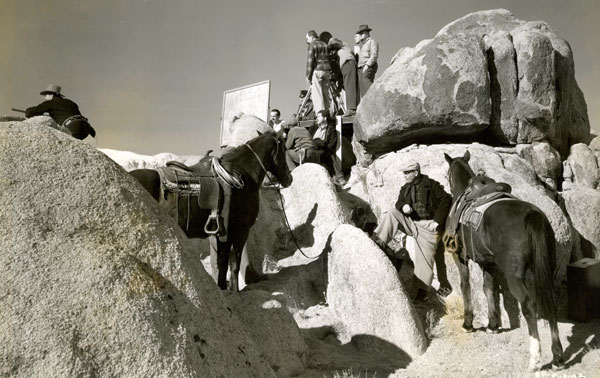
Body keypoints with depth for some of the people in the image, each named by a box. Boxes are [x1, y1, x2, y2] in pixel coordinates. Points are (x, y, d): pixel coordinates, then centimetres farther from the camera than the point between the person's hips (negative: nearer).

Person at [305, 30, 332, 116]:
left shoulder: (312, 45, -3)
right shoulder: (325, 45, 17)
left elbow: (310, 61, -8)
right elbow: (328, 59, 16)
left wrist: (308, 75, -5)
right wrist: (329, 72, 17)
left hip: (317, 71, -6)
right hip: (327, 70, 7)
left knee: (317, 95, -8)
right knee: (325, 94, 9)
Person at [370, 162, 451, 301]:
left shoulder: (431, 185, -6)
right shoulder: (405, 188, 11)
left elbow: (446, 200, -10)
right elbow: (399, 202, 9)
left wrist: (437, 220, -15)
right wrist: (402, 206, -18)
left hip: (428, 225, -5)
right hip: (411, 222, 5)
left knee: (424, 258, -9)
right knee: (391, 214, -14)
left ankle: (422, 289, -5)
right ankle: (378, 242, -19)